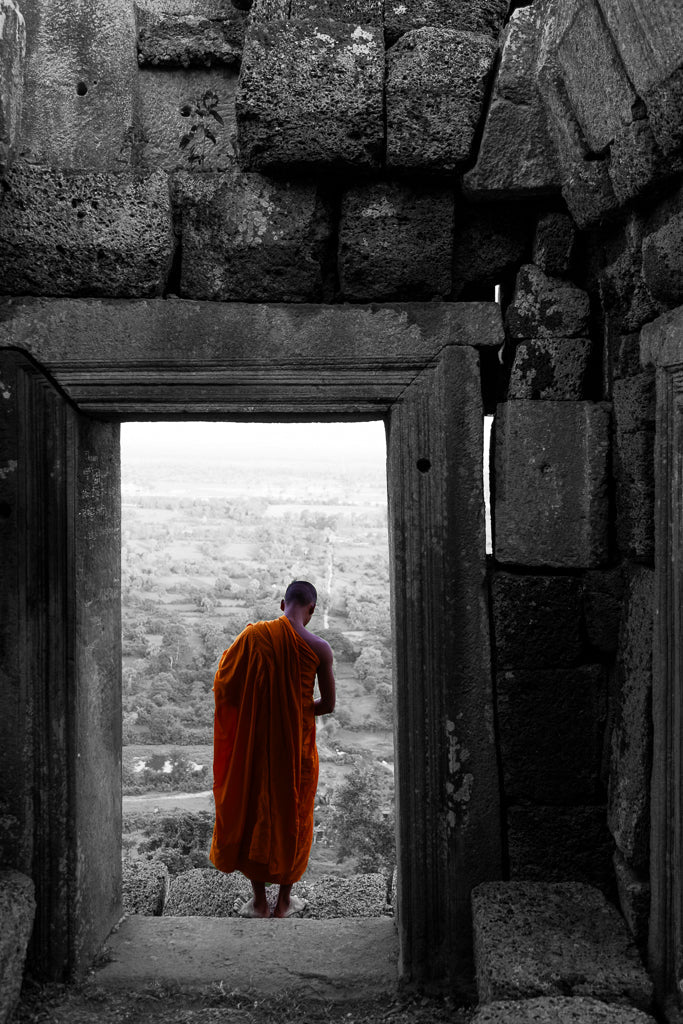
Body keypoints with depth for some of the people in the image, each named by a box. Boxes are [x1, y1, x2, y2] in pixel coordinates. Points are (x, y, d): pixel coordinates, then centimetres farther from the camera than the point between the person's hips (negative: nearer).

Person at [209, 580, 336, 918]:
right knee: (292, 816, 15)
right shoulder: (318, 648, -13)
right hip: (297, 745, -1)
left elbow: (223, 682, -4)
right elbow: (328, 705, -7)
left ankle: (259, 900, 24)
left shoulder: (254, 634, -10)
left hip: (255, 744, 1)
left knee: (252, 813, 16)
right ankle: (285, 902, 25)